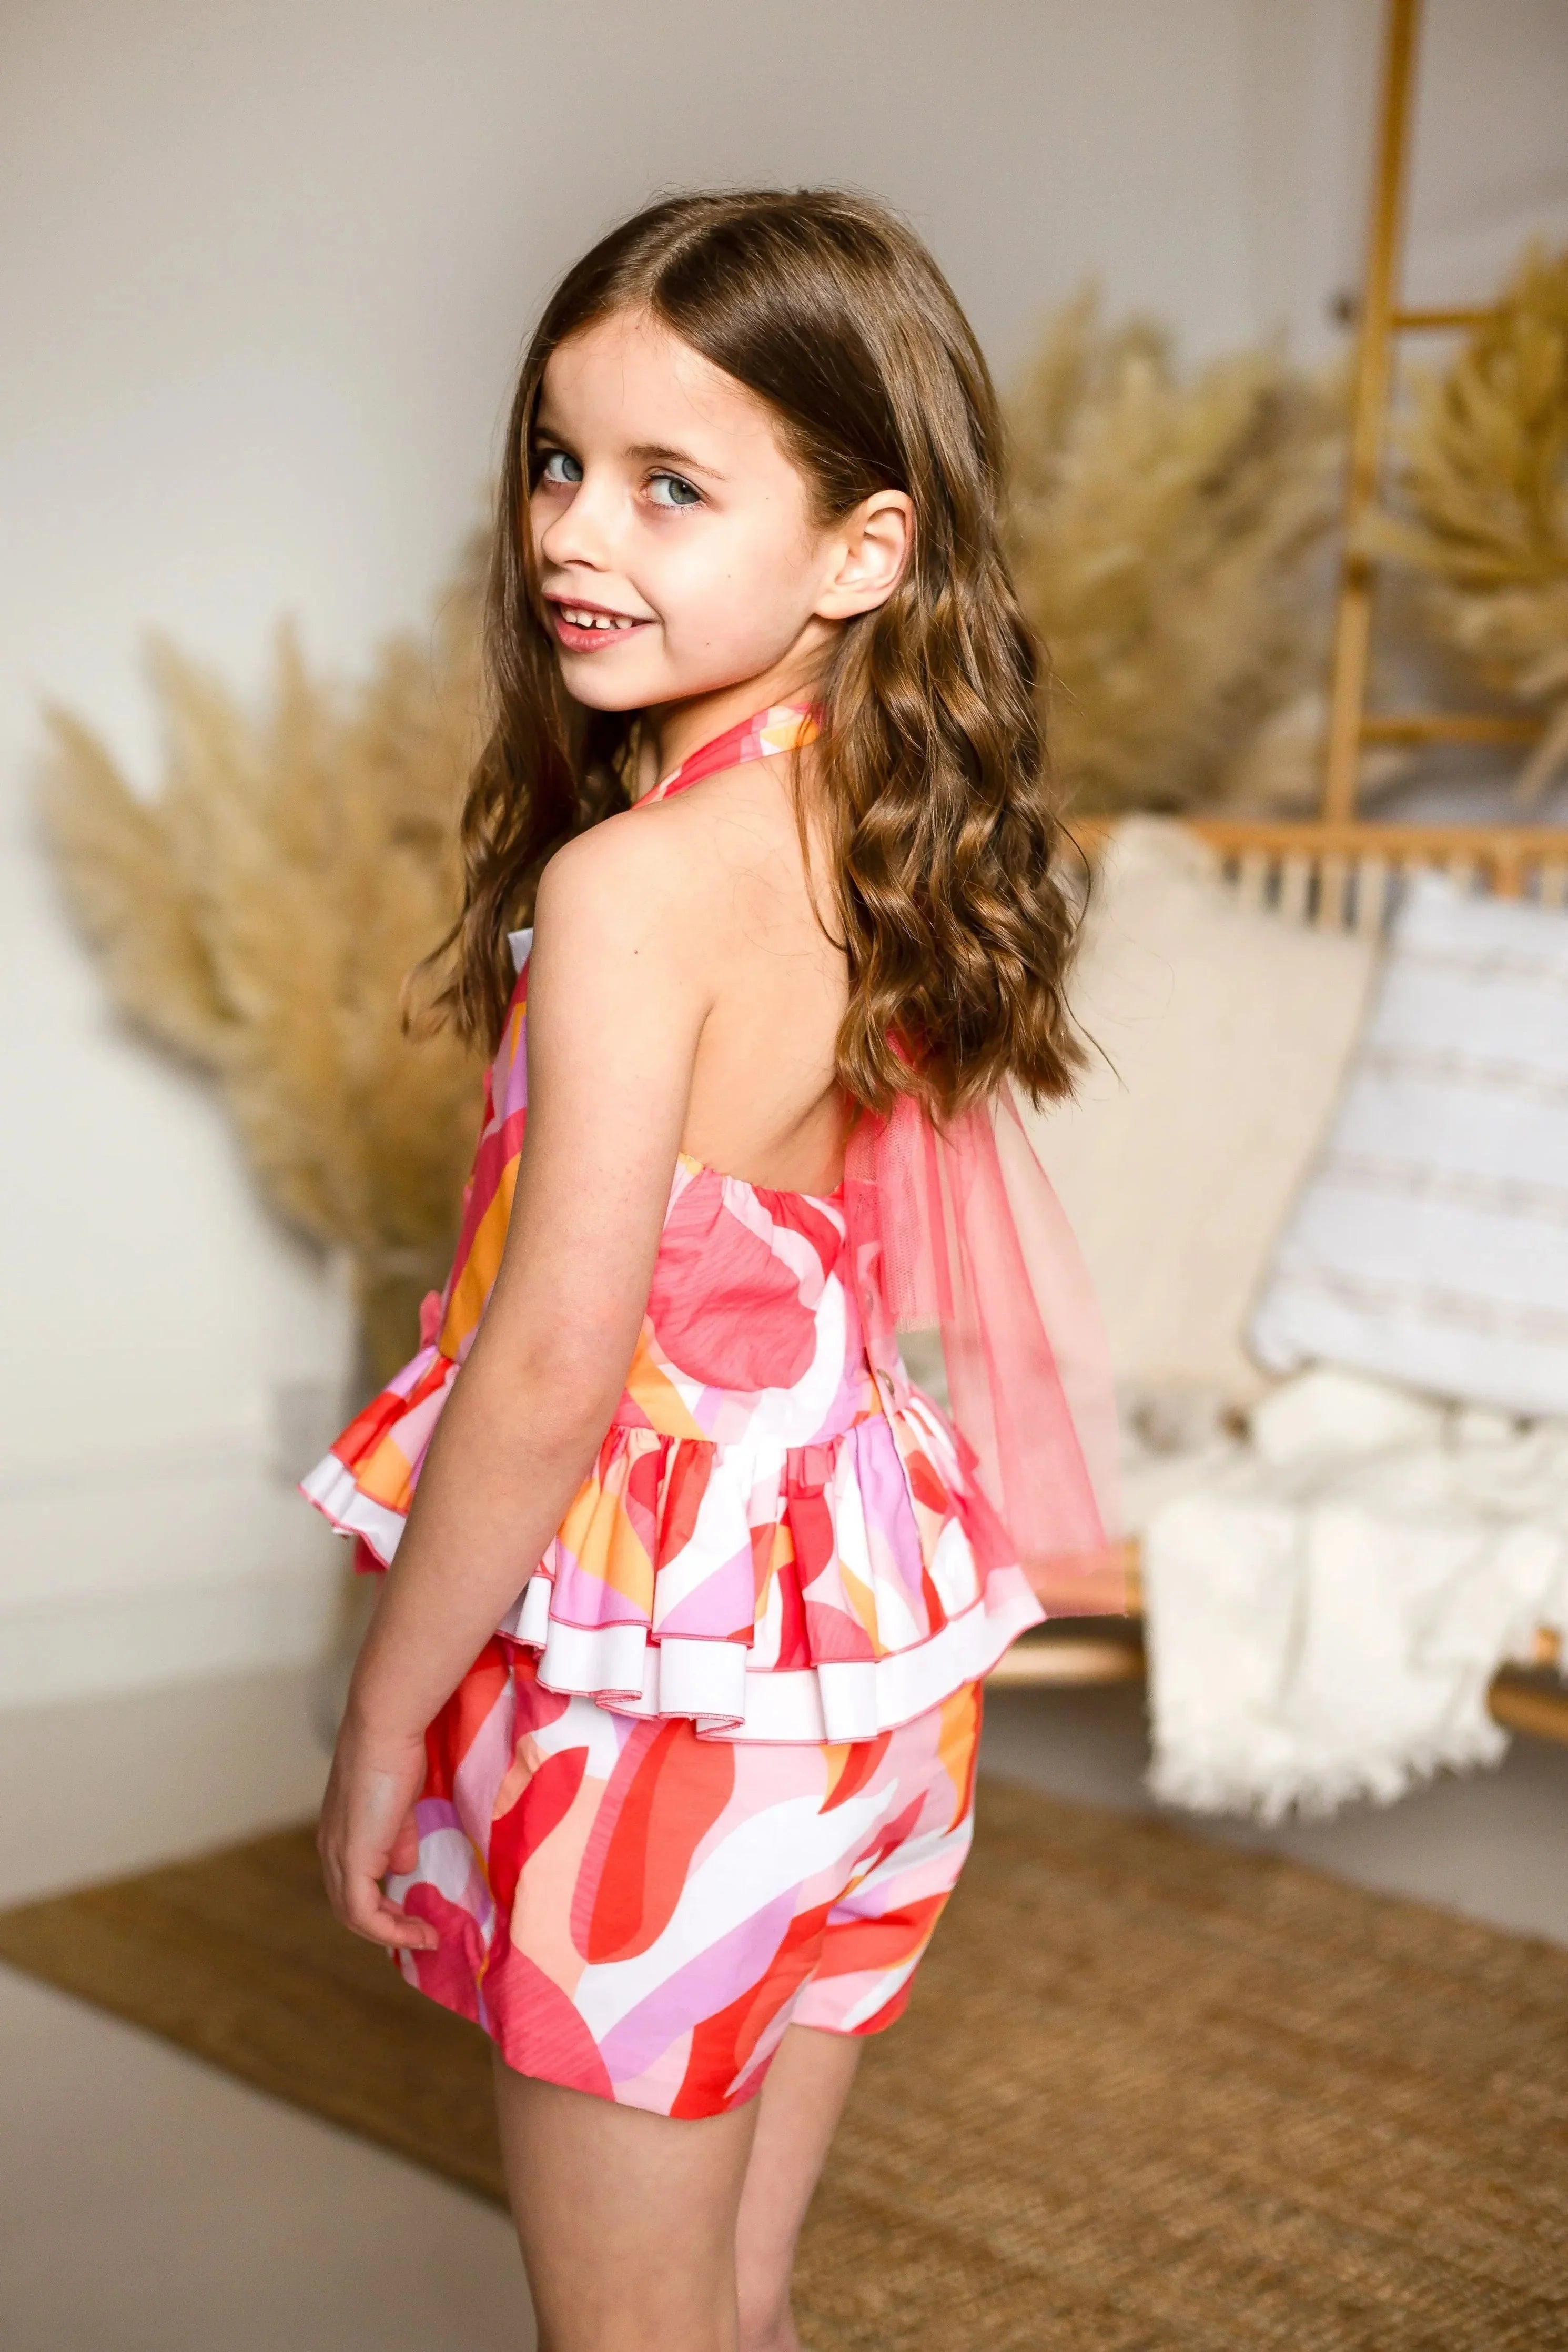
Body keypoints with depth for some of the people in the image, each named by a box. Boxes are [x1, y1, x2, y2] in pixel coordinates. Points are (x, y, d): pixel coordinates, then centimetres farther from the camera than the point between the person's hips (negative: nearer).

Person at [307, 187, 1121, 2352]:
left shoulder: (635, 886, -22)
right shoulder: (901, 853, 1)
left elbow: (553, 1365, -23)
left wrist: (381, 1723, -10)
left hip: (658, 1683, -7)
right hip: (870, 1668, 7)